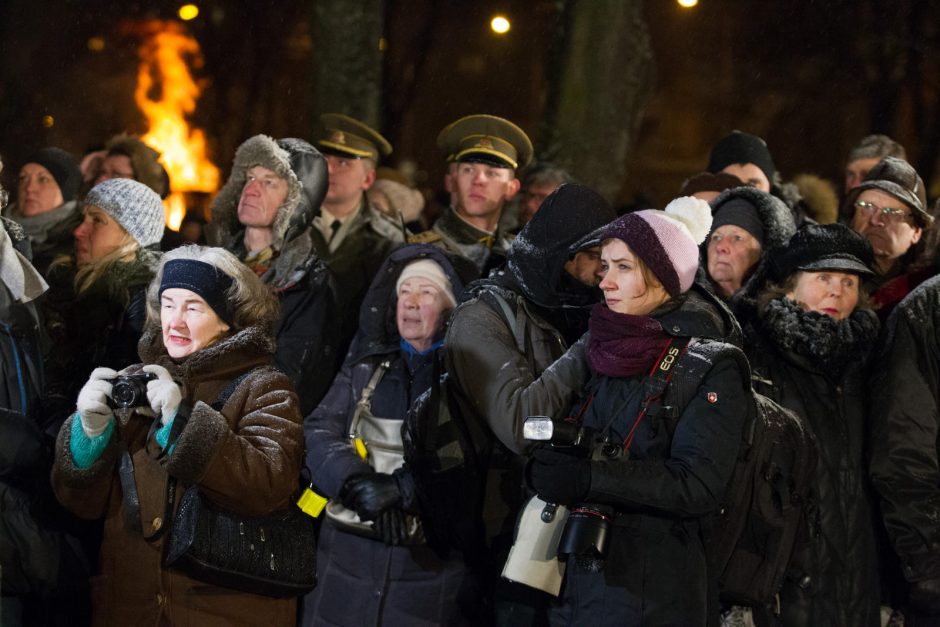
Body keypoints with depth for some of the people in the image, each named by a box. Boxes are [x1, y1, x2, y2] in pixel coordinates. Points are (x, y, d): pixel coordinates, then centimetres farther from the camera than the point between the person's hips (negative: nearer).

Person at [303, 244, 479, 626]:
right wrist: (357, 483, -17)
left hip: (432, 561, -3)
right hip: (348, 553, 3)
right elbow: (318, 433, 1)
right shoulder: (367, 366, 13)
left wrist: (404, 486, -22)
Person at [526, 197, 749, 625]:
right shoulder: (608, 354, 11)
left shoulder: (711, 366, -9)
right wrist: (550, 468, -4)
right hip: (577, 578, 6)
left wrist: (591, 476, -25)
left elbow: (699, 485, -18)